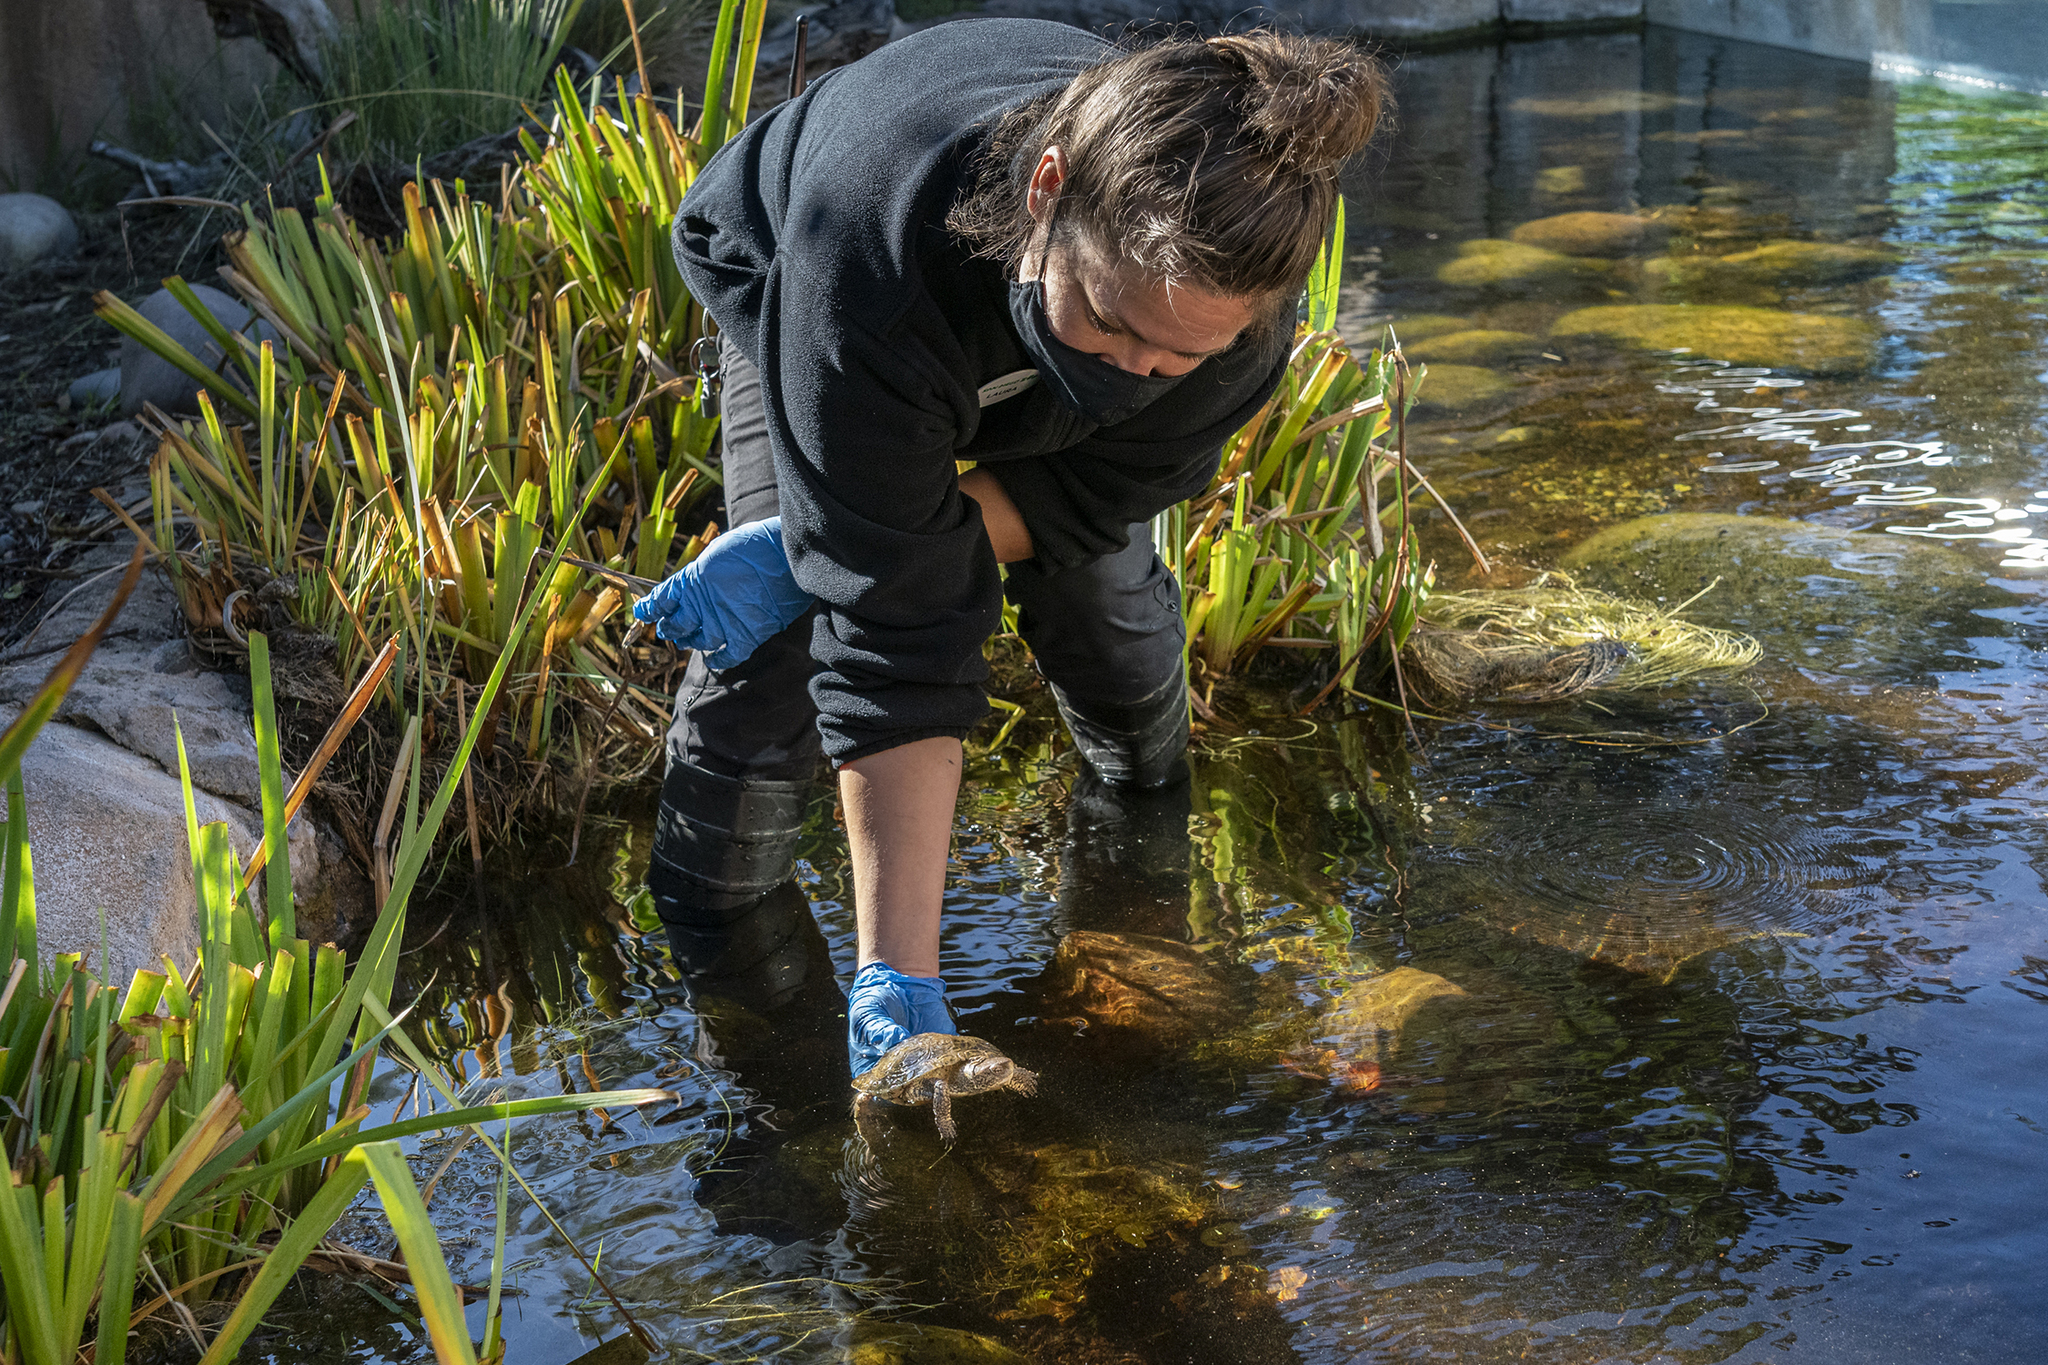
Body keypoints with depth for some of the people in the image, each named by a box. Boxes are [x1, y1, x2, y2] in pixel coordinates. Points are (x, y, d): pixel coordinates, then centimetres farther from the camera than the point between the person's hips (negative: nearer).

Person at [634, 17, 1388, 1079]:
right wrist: (897, 982, -46)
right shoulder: (873, 251, -52)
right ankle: (711, 923, 11)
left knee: (1107, 594, 8)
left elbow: (1090, 489, -25)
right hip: (785, 289, -2)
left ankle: (1148, 796, 44)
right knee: (770, 645, -18)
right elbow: (894, 637, -47)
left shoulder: (1232, 282, -42)